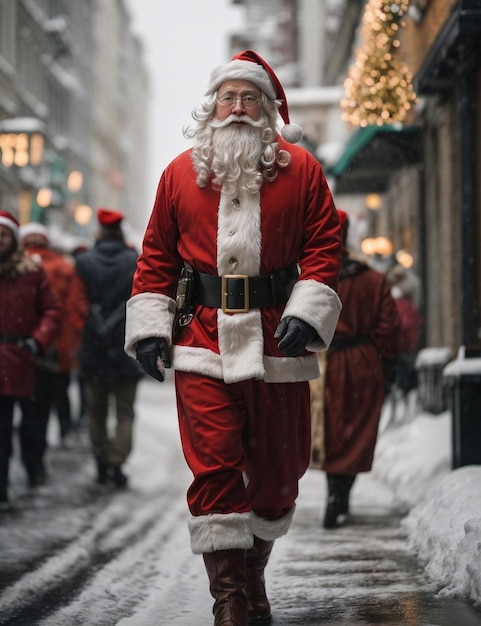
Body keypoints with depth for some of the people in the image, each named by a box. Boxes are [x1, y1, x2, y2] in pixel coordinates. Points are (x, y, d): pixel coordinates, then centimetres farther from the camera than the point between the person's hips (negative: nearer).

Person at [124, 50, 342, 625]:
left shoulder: (300, 169, 6)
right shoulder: (180, 173, 9)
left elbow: (324, 244, 2)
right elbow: (157, 255, 11)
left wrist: (307, 313, -11)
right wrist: (149, 327, 2)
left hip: (277, 341, 1)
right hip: (203, 343, 0)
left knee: (277, 467, 9)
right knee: (215, 468, -8)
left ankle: (251, 576, 30)